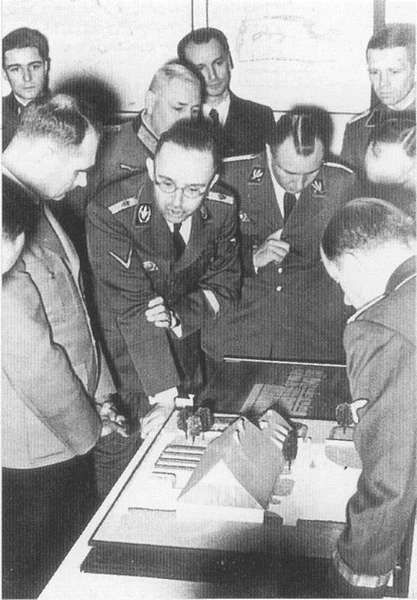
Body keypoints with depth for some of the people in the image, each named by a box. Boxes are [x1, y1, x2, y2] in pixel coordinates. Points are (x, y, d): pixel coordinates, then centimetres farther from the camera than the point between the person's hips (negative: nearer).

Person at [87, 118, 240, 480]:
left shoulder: (222, 209, -13)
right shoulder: (110, 214, -28)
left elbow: (224, 287, -2)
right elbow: (134, 311, -30)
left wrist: (178, 315, -23)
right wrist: (165, 396, -32)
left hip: (185, 353, 4)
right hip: (126, 362, -4)